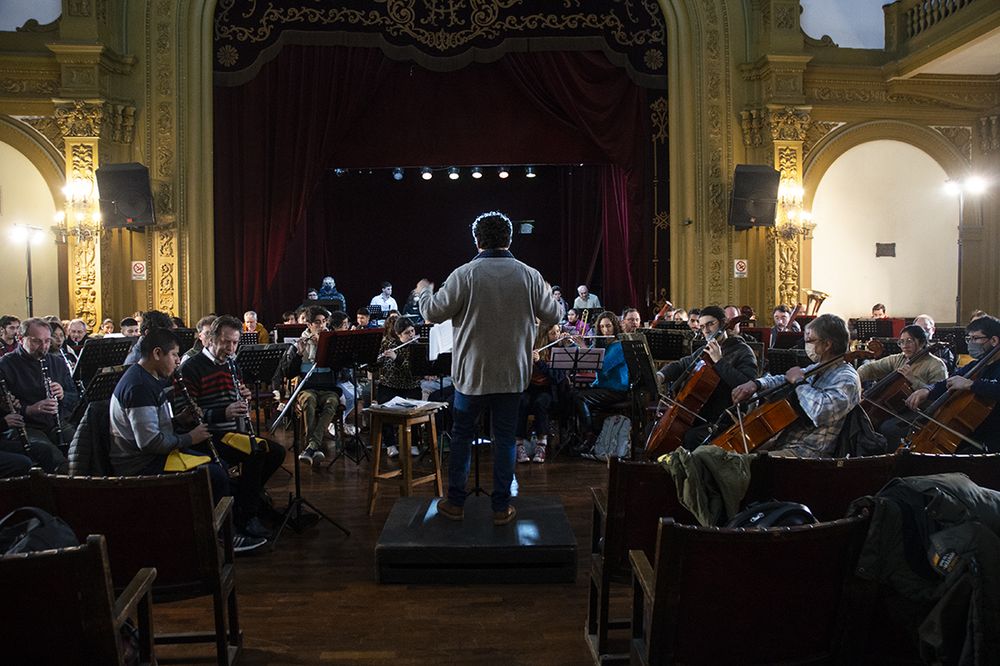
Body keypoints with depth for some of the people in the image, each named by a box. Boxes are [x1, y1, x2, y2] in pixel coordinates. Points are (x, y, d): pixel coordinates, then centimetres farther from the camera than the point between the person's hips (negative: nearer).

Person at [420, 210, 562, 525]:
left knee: (462, 434, 14)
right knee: (504, 437, 10)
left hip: (472, 372, -1)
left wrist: (424, 291, 14)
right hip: (512, 373, 1)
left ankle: (456, 502, 21)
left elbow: (433, 312, -8)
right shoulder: (529, 275, -5)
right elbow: (553, 316, 4)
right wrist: (549, 295, 25)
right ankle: (501, 507, 15)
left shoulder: (464, 274, -12)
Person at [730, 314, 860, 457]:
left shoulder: (846, 379, -14)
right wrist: (757, 383, 6)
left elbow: (821, 412, -33)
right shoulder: (817, 368, 14)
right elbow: (785, 380, 27)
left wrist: (799, 382, -17)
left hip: (810, 452, -9)